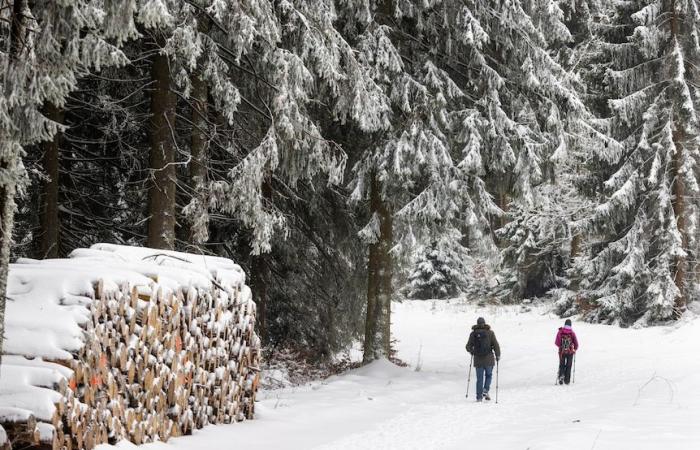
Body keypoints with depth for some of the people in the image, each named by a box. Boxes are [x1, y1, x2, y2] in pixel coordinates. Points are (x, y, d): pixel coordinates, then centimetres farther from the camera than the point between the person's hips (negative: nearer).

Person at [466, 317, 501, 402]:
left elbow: (468, 347, 3)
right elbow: (496, 345, -6)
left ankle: (479, 397, 8)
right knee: (488, 375, 19)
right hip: (488, 359, -1)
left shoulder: (473, 333, 1)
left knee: (479, 378, 10)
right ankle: (485, 390, -2)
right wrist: (498, 355, 8)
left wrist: (472, 352, 24)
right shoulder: (490, 332, -3)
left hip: (478, 360, 1)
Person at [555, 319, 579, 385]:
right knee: (568, 366, 11)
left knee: (562, 365, 14)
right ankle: (567, 380, 9)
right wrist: (575, 349, 18)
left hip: (562, 352, 0)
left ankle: (561, 375, -9)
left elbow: (556, 343, -8)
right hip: (570, 352, 0)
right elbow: (576, 343, -3)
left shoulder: (560, 332, -6)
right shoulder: (572, 333, -6)